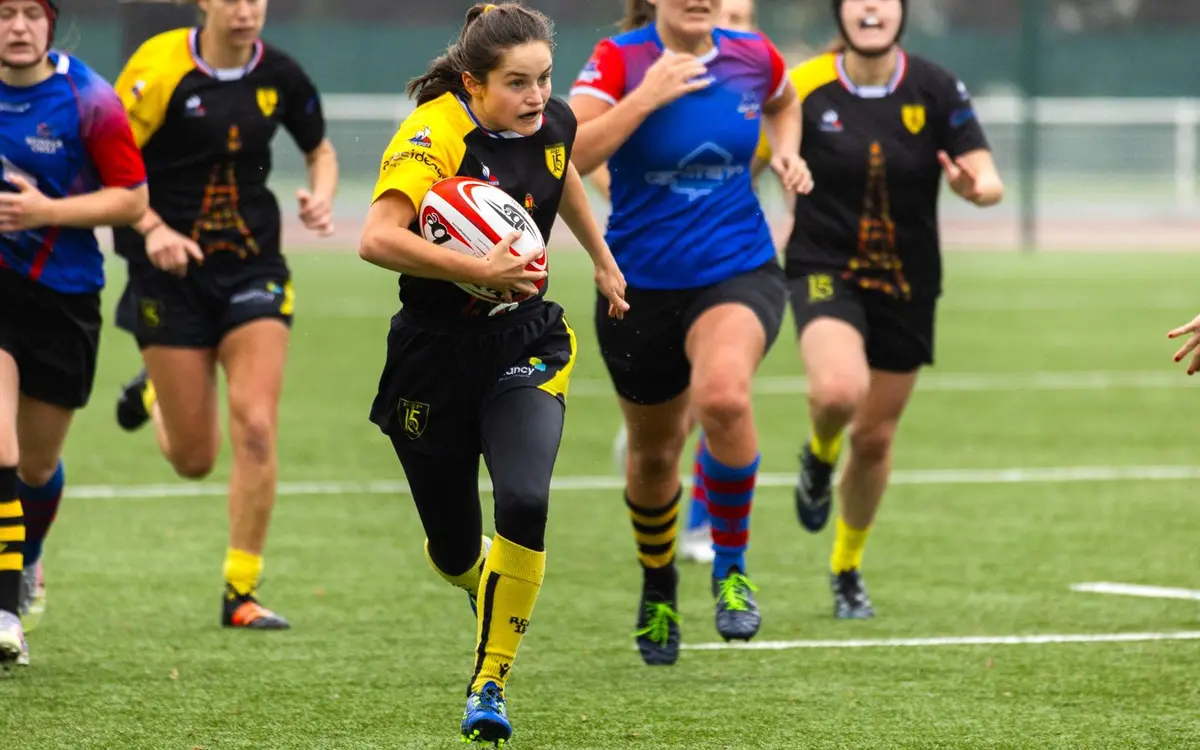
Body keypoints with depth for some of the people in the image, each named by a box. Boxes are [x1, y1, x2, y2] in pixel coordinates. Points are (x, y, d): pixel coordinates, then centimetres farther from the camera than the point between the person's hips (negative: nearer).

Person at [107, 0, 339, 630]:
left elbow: (320, 151, 16)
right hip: (172, 272, -2)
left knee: (256, 430, -12)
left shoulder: (280, 77, -1)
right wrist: (152, 229, -24)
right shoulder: (160, 70, -13)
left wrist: (321, 198, -5)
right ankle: (157, 392, 39)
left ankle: (242, 590, -1)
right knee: (194, 459, 2)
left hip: (253, 268, 2)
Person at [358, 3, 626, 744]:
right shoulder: (434, 134, -21)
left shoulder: (552, 123, -2)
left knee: (523, 501, -23)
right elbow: (378, 238, -36)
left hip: (525, 346, 3)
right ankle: (489, 586, 47)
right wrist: (476, 269, -40)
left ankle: (490, 683, -10)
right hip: (437, 353, -3)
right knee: (455, 550, 7)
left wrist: (603, 259, 32)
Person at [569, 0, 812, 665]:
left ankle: (731, 568, -13)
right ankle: (658, 588, 46)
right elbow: (567, 157, -27)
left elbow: (783, 103, 24)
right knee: (653, 450, 17)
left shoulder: (753, 58, -2)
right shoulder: (619, 60, -12)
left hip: (738, 275, 0)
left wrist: (786, 152, 4)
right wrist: (646, 97, -31)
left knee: (723, 396, -32)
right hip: (642, 286, 0)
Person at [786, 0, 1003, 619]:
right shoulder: (803, 88, -10)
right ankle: (820, 454, 7)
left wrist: (976, 188, -33)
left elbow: (989, 181, -10)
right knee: (840, 389, -32)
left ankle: (847, 569, 35)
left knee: (874, 437, 11)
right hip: (825, 270, -2)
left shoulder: (936, 91, -7)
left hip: (907, 285, 2)